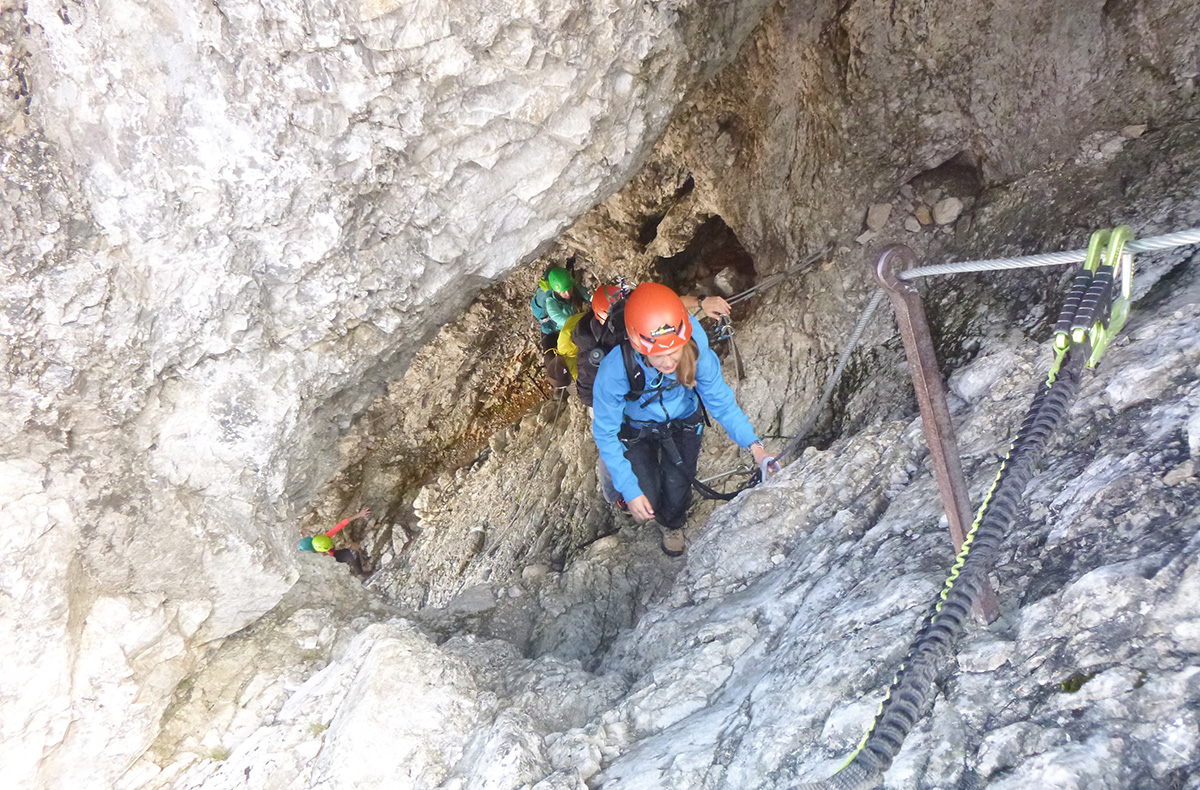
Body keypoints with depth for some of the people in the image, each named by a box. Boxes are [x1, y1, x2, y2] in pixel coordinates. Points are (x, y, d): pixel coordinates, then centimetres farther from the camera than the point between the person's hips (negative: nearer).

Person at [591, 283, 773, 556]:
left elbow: (721, 402, -18)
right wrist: (630, 492, -28)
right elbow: (605, 434, -27)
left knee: (677, 491, 4)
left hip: (683, 424, 1)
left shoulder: (698, 355, -36)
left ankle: (673, 526, 45)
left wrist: (753, 443, -30)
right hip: (637, 429, -1)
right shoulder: (614, 371, -41)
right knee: (647, 498, -5)